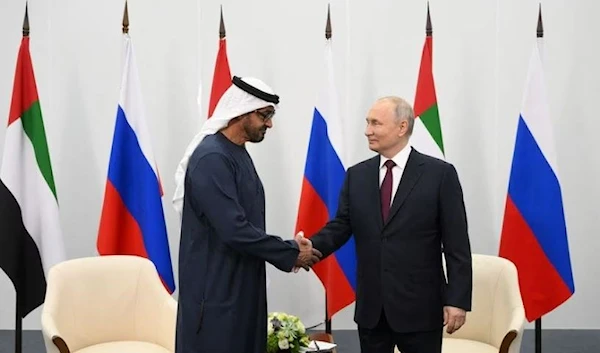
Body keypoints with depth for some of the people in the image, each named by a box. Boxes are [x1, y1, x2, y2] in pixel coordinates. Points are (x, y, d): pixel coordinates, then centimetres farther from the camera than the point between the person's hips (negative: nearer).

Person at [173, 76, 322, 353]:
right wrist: (291, 253, -16)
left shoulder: (239, 154, 11)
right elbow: (234, 230, -25)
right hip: (216, 291, -9)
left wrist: (288, 248, 3)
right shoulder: (211, 158, -19)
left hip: (240, 286, 9)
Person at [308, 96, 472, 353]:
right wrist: (309, 248, -16)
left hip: (419, 307, -4)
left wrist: (458, 299, -11)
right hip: (370, 307, 4)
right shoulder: (356, 175, 8)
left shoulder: (440, 174, -5)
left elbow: (456, 243, -7)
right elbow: (340, 226, 4)